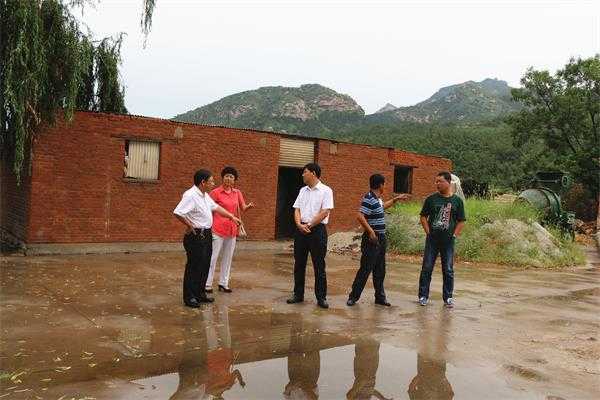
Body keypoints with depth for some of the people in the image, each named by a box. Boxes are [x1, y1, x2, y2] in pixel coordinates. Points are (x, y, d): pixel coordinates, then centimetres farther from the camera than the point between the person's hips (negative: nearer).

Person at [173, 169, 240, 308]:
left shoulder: (205, 195, 12)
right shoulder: (190, 196, -20)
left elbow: (216, 207, 24)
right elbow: (177, 213, -28)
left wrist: (232, 217, 23)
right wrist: (190, 225, -18)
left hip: (207, 235, 10)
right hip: (196, 237, -10)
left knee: (204, 266, 16)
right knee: (193, 267, -1)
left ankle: (200, 294, 29)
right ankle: (189, 297, 10)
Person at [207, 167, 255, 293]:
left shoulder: (237, 193, 9)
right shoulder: (216, 192, -6)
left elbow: (243, 208, 6)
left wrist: (249, 206, -15)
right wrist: (209, 226, -10)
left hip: (232, 229, 6)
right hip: (218, 230, -5)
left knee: (228, 258, 11)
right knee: (213, 257, -3)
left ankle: (223, 283, 20)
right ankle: (207, 284, 5)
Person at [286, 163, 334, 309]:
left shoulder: (326, 190, -4)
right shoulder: (303, 190, 14)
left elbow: (325, 212, -12)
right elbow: (297, 209, 8)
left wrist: (309, 225, -14)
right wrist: (300, 225, -9)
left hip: (317, 230, -6)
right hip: (301, 230, 6)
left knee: (319, 265, 0)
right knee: (299, 264, 10)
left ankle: (321, 297, 8)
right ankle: (298, 294, 21)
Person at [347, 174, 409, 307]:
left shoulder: (377, 198, 12)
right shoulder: (369, 199, -18)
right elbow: (360, 216, -28)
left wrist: (396, 199, 40)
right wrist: (371, 231, -25)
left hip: (381, 239, 9)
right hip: (372, 240, -9)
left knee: (380, 270, 14)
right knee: (365, 269, -5)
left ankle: (380, 297, 24)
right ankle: (353, 297, 3)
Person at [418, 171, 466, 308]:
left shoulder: (457, 201, 1)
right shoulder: (431, 199, 1)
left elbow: (461, 221, 5)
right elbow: (423, 216, 5)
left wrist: (454, 235, -3)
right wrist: (428, 232, -3)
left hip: (448, 241, 0)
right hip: (432, 240, 0)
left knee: (448, 270, 7)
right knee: (427, 268, 3)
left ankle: (448, 297, 19)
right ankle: (423, 296, 12)